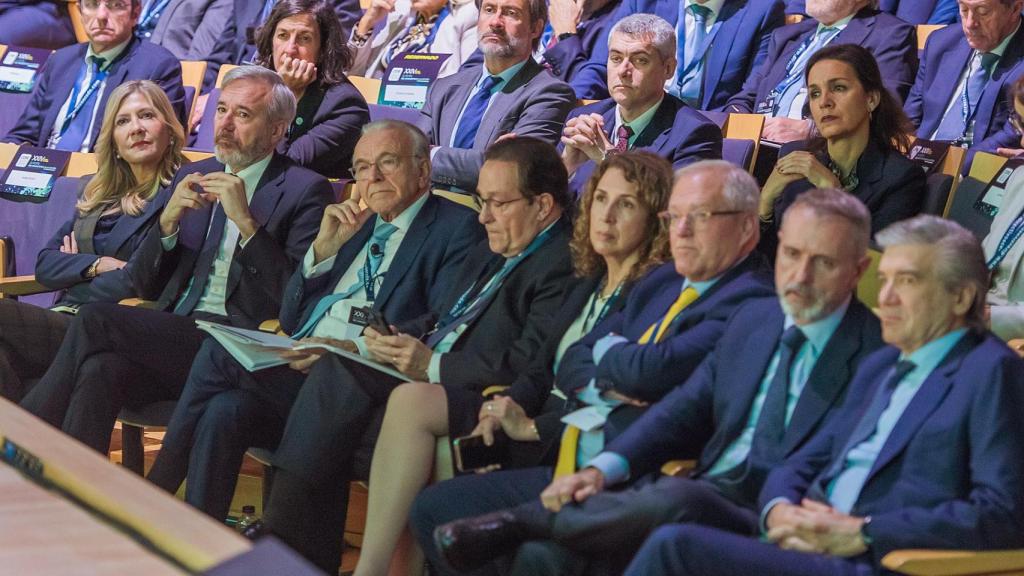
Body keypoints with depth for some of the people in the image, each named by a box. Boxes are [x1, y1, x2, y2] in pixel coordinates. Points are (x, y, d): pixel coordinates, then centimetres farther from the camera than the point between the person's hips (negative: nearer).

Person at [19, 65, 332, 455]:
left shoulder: (306, 190, 3)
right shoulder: (191, 178, 20)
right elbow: (145, 286, 18)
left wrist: (246, 220, -16)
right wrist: (168, 221, 0)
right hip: (172, 333, 5)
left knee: (95, 319, -23)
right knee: (100, 370, -30)